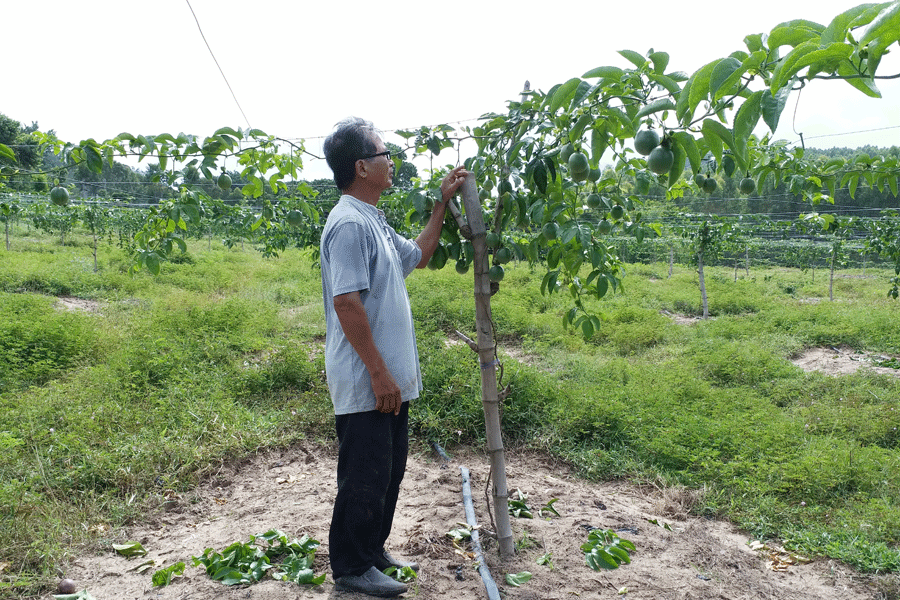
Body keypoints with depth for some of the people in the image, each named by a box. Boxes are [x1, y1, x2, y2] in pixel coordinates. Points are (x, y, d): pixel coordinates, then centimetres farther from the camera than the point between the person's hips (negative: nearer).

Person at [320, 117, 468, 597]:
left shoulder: (374, 221, 14)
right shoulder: (350, 223, -18)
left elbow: (418, 255, 29)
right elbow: (347, 303, -24)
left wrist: (443, 202, 25)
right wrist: (379, 373, -22)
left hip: (390, 379, 10)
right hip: (366, 384, -10)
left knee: (388, 471, 20)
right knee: (365, 477, 4)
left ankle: (373, 552, 36)